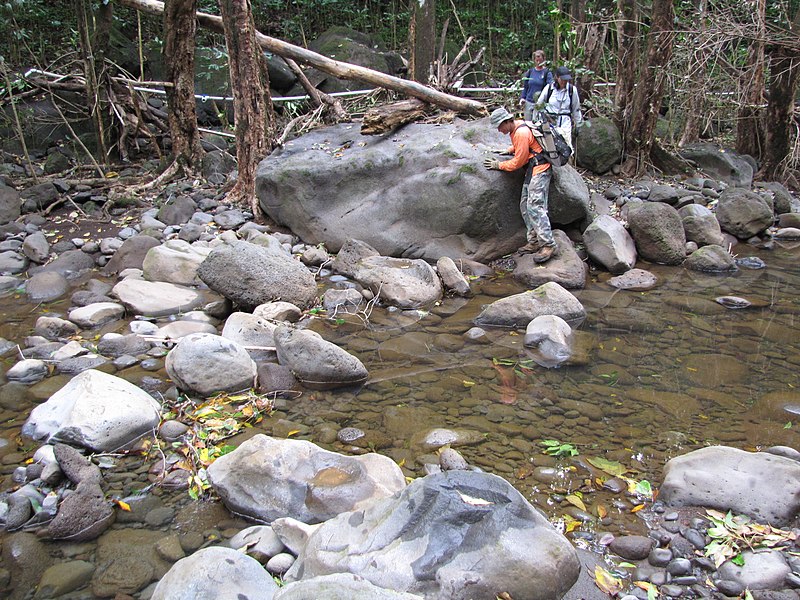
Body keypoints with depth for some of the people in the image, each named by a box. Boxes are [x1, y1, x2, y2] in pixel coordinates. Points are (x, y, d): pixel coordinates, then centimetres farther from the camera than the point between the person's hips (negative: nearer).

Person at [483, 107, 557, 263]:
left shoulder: (521, 133, -18)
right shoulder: (516, 129, 13)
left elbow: (518, 162, -14)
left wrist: (499, 165, -4)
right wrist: (508, 150, 18)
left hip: (539, 170, -11)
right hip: (532, 171, 11)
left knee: (535, 206, -18)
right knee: (525, 206, 8)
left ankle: (548, 244, -21)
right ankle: (534, 242, 9)